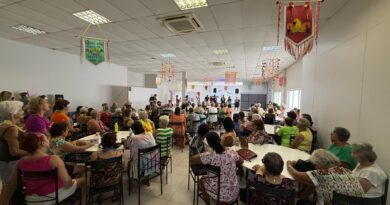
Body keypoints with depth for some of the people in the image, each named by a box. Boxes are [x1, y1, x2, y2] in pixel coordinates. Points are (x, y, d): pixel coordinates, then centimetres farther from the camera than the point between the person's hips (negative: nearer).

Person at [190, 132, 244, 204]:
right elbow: (241, 161, 10)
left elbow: (191, 160, -10)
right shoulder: (232, 152, -12)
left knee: (202, 180, 25)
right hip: (234, 193, 4)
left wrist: (202, 154, 3)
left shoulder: (209, 156, -25)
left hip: (221, 195, -4)